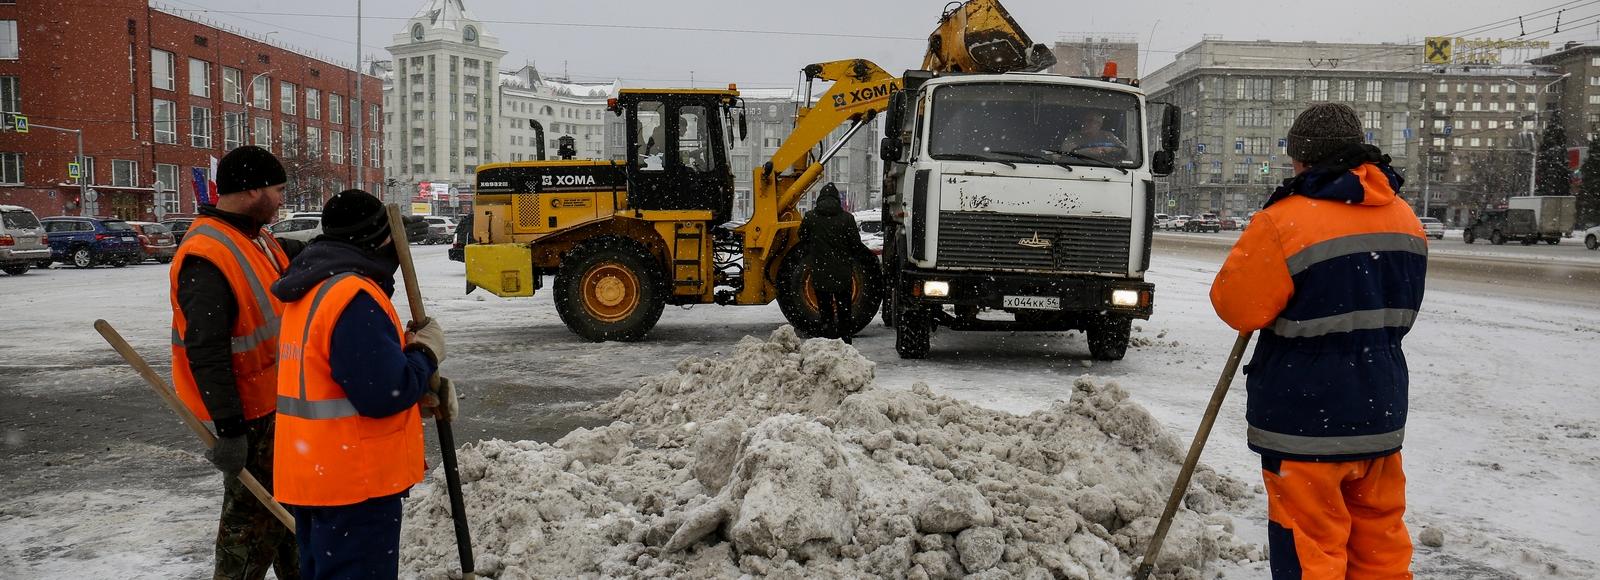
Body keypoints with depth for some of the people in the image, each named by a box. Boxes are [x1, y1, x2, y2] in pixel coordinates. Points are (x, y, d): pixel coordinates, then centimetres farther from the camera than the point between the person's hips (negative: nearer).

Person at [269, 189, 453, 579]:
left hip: (316, 472, 10)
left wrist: (427, 386, 3)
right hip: (354, 481, -10)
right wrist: (426, 353, -7)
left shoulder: (311, 291, 13)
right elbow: (384, 393, -25)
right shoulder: (354, 298, -21)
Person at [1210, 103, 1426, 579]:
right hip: (1381, 412, 7)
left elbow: (1235, 304, -12)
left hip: (1306, 419, -7)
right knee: (1380, 538, 18)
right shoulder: (1405, 219, 7)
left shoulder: (1286, 222, -18)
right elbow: (1400, 311, 16)